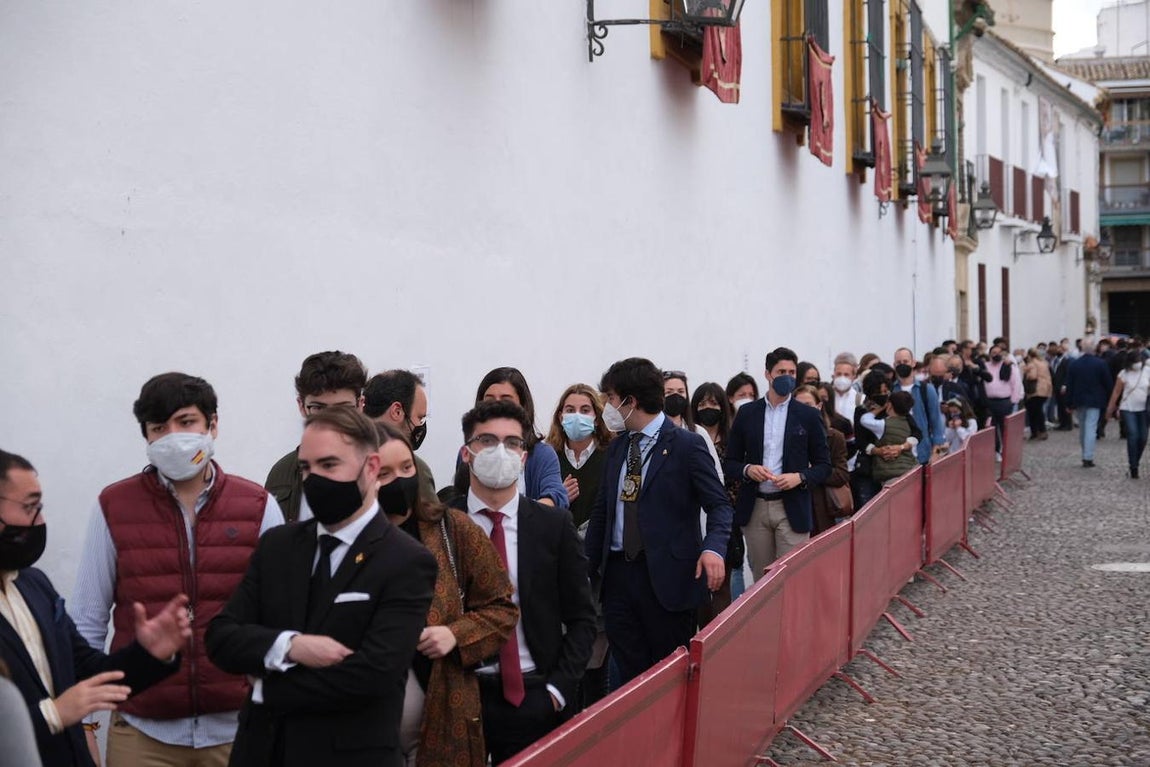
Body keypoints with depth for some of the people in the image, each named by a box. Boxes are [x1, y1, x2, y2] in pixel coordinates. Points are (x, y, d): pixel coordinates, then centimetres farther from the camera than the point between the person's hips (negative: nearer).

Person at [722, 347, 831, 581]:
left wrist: (800, 477, -13)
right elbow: (729, 462, 10)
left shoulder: (808, 416, 3)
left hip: (793, 509, -2)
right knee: (761, 579, 8)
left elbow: (824, 465, 5)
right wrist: (747, 469, -11)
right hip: (754, 507, 2)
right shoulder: (747, 413, 7)